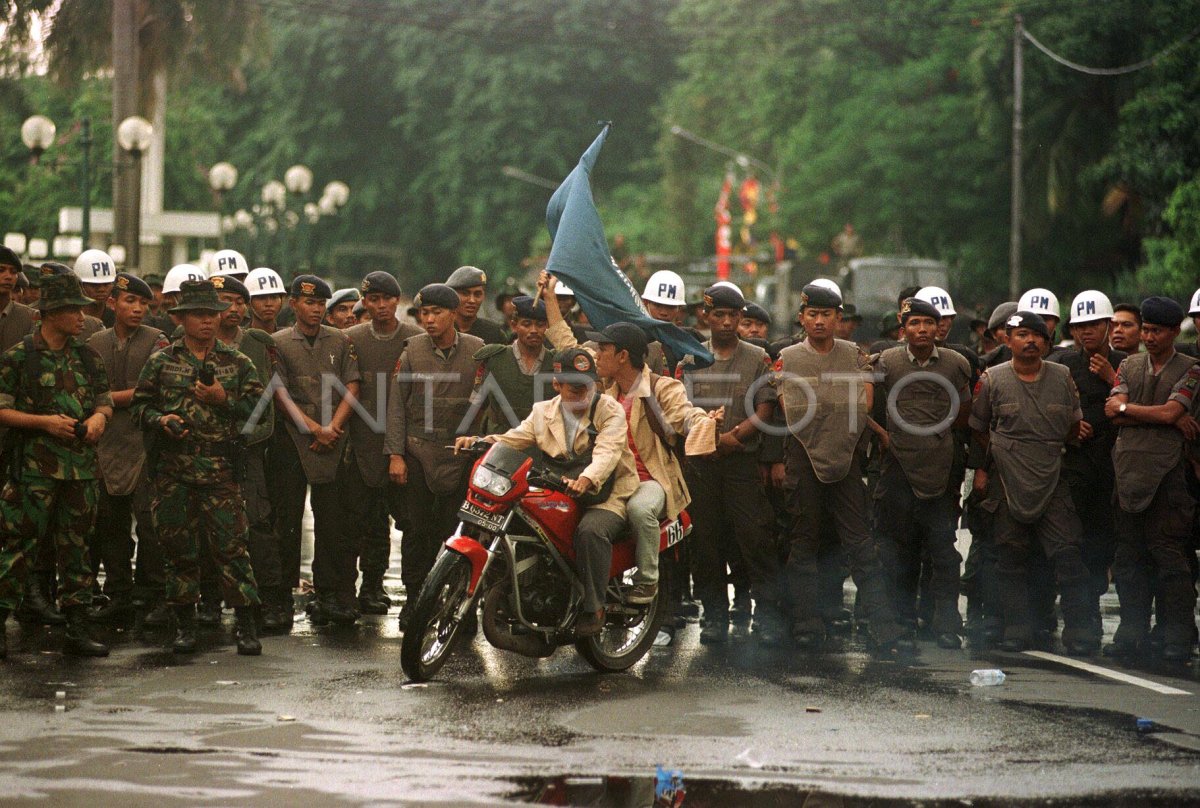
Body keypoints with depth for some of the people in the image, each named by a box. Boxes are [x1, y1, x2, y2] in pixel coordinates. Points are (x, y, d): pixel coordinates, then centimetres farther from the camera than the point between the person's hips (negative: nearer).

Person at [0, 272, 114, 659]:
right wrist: (44, 422, -15)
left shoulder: (86, 356, 11)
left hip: (81, 465, 5)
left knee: (76, 546, 8)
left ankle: (77, 629, 13)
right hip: (34, 466, -5)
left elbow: (105, 399, 19)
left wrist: (99, 416, -4)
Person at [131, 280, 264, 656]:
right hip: (172, 467, 1)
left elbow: (259, 409, 6)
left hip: (221, 469, -1)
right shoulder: (161, 362, 9)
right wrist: (160, 420, -9)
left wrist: (224, 400, -9)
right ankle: (185, 625, 16)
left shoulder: (238, 363, 9)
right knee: (179, 548, 5)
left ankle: (247, 625, -3)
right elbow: (139, 405, 11)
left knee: (231, 546, -7)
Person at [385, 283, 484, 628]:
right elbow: (397, 404, 4)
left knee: (454, 529, -1)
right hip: (418, 450, 0)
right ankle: (413, 597, 10)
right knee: (419, 527, 0)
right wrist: (395, 454, -1)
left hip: (462, 453, 0)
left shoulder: (478, 350, 2)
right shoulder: (412, 349, 4)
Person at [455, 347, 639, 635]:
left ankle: (593, 608, -23)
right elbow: (511, 441, 10)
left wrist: (587, 479, -43)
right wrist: (477, 441, -12)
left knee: (591, 530, -36)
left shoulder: (610, 410, -5)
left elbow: (607, 452, -22)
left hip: (607, 495, -5)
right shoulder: (543, 412, 12)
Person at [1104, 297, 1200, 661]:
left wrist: (1125, 407, 1)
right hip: (1129, 469, 4)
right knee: (1129, 556, 6)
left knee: (1170, 556, -6)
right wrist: (1170, 418, -6)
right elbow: (1113, 412, 1)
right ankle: (1132, 634, 13)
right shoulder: (1129, 365, 16)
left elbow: (1170, 412, -9)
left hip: (1168, 471, -4)